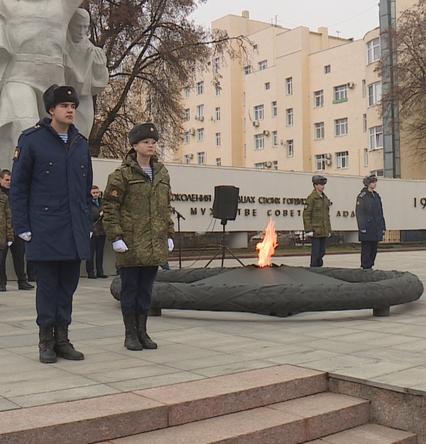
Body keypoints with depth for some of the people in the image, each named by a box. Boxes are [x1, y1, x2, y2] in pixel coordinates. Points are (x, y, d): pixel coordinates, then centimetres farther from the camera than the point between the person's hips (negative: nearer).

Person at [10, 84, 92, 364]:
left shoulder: (81, 143, 12)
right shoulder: (32, 140, -3)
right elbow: (18, 186, -2)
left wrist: (88, 223, 12)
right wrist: (22, 226, -7)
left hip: (75, 232, 5)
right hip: (45, 231, -4)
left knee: (68, 285, 9)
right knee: (48, 285, 3)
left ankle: (62, 338, 19)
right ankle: (46, 341, 15)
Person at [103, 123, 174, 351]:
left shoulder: (162, 173, 12)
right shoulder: (122, 174, -5)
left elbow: (166, 207, 17)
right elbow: (110, 207, -8)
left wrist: (169, 235, 13)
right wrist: (115, 237, -13)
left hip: (154, 244, 5)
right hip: (131, 243, -5)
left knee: (146, 289, 11)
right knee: (130, 288, 4)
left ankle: (142, 331, 22)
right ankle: (130, 334, 14)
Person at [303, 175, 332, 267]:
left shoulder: (325, 198, 14)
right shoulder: (311, 197, -9)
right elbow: (306, 215, -13)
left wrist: (329, 230, 16)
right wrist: (308, 230, -18)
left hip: (324, 231, 7)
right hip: (315, 231, -7)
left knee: (322, 252, 10)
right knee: (315, 252, -5)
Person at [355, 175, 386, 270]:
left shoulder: (376, 195, 14)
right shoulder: (362, 196, -6)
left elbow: (380, 213, 17)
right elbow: (359, 213, -11)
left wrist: (383, 227, 13)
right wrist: (362, 228, -17)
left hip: (376, 230, 7)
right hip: (367, 229, -7)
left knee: (374, 249, 9)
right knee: (366, 249, -3)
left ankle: (370, 267, 18)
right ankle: (366, 268, 2)